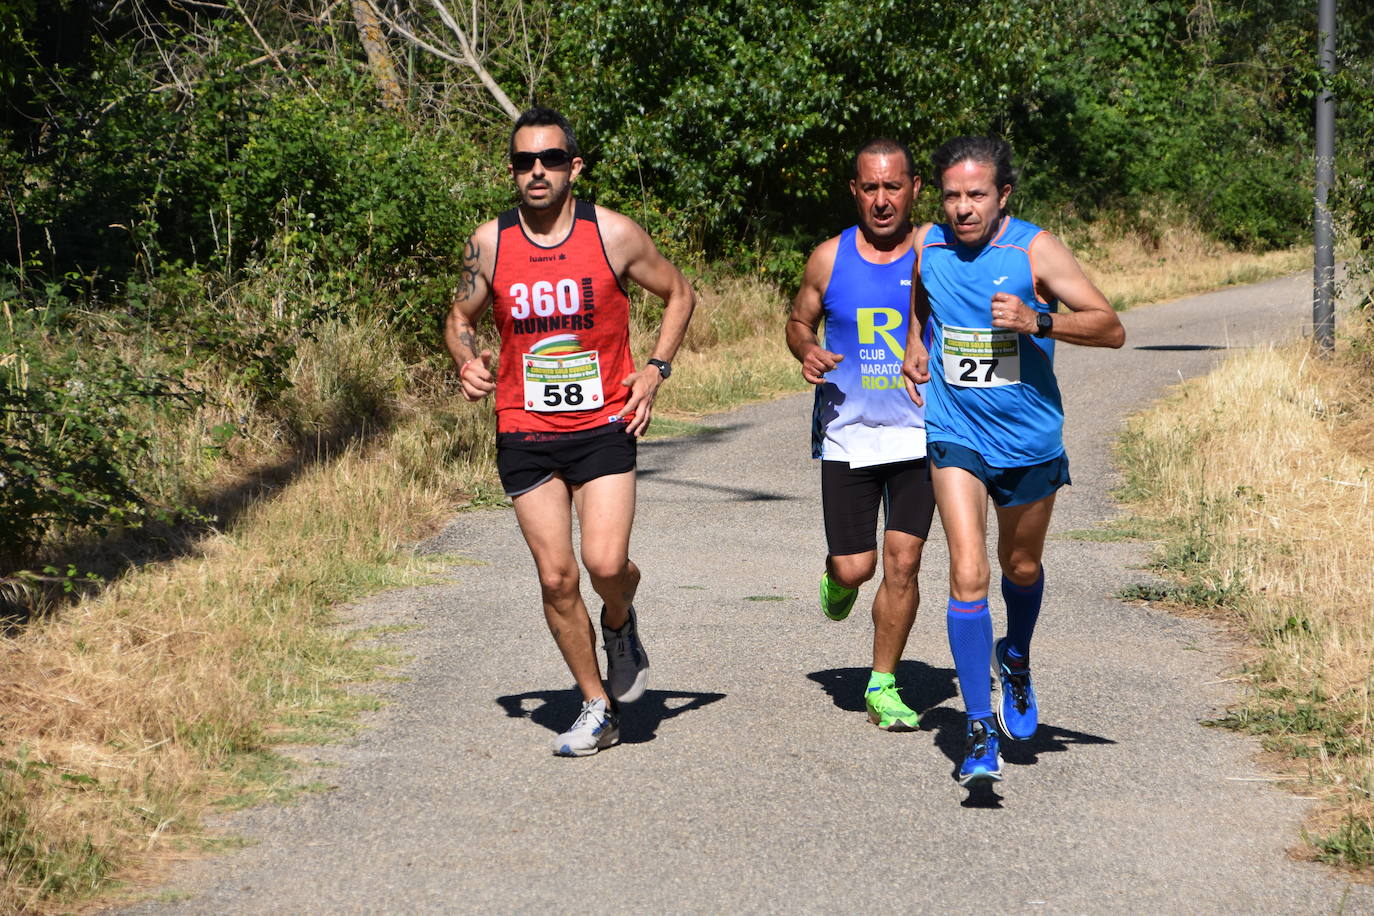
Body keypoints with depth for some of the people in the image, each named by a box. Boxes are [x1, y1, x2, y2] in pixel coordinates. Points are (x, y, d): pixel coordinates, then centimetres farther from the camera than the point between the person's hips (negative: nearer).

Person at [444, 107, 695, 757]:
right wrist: (465, 361, -7)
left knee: (606, 563, -17)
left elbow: (678, 294, 10)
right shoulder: (489, 243, -1)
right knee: (556, 577, 0)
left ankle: (620, 624, 19)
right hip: (524, 434, 2)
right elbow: (460, 317, 15)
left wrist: (655, 369, -1)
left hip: (603, 425, -2)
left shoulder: (614, 234, -5)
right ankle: (597, 707, 17)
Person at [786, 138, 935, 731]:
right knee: (856, 567, -1)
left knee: (902, 564, -6)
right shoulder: (830, 259, 0)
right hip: (847, 435, 1)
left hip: (919, 435, -1)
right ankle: (837, 577, 37)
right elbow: (799, 320, 14)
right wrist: (807, 352, -8)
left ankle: (883, 685, 9)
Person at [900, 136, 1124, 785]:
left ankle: (1016, 660, 52)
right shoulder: (925, 245, -4)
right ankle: (980, 733, -13)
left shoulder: (1034, 250, -14)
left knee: (1021, 567, 19)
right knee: (967, 574, -15)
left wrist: (1038, 322, -29)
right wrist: (914, 344, 5)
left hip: (1030, 439, 0)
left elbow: (1111, 329, -16)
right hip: (955, 435, 0)